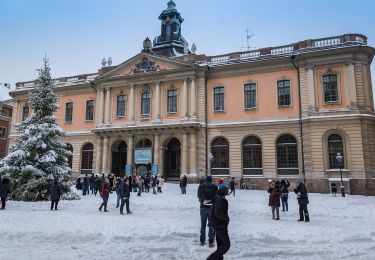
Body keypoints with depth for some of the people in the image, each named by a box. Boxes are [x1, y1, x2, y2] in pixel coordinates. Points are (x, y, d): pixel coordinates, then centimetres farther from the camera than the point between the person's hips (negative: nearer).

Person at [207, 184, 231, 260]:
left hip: (217, 224, 10)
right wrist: (226, 218, -16)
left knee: (221, 244, 17)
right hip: (220, 225, -10)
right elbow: (218, 213, -30)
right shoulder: (220, 199, -21)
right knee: (226, 245, -4)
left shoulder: (218, 198, 11)